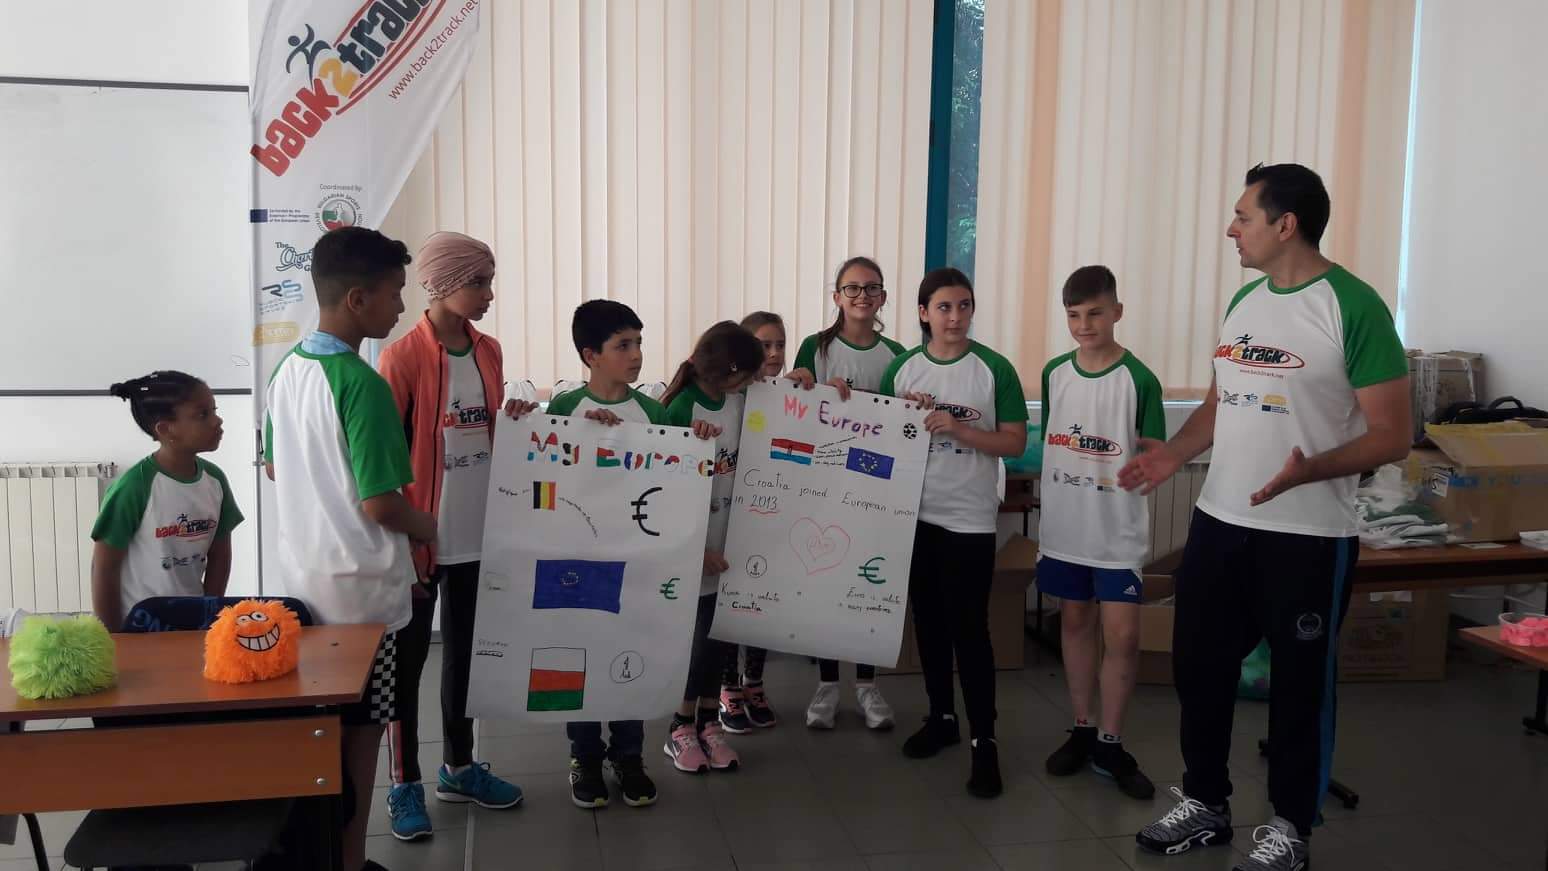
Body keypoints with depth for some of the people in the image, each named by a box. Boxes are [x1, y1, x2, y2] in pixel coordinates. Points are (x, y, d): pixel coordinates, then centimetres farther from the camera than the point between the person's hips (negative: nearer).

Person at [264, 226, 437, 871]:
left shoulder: (286, 369, 3)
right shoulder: (362, 384, -23)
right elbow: (380, 505, -24)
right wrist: (427, 526, -5)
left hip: (300, 579, 8)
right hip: (358, 587, -8)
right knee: (359, 733, 7)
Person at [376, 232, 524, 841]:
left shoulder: (489, 352, 6)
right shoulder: (402, 358, -14)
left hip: (478, 534, 6)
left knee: (466, 651, 17)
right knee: (407, 658, 7)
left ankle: (458, 767, 33)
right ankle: (404, 785, 21)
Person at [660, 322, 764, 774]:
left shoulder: (741, 401, 1)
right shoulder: (681, 408, -15)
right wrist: (697, 548, -14)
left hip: (733, 542, 5)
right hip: (692, 544, -5)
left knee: (724, 634, 11)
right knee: (700, 638, 3)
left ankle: (709, 723, 27)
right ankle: (681, 730, 21)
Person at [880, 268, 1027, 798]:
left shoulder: (995, 369, -5)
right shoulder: (902, 368, 3)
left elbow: (1015, 442, -6)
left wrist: (959, 429, -18)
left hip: (970, 519, -4)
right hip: (914, 514, 4)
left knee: (969, 628, -3)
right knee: (928, 622, 14)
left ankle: (984, 741, 6)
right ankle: (941, 717, 30)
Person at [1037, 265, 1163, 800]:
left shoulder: (1139, 380, -10)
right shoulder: (1054, 373, 3)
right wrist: (1047, 507, 13)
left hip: (1118, 532, -4)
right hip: (1064, 526, 4)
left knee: (1122, 634, -4)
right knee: (1075, 622, 13)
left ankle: (1110, 744, 12)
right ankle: (1081, 730, 27)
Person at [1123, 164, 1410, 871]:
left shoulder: (1353, 307, -14)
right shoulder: (1244, 301, 8)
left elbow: (1392, 435, -15)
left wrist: (1309, 470, -31)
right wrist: (1174, 451, 1)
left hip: (1309, 536, -7)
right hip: (1219, 521, 7)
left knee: (1299, 682, 8)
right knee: (1199, 664, 15)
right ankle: (1205, 803, 33)